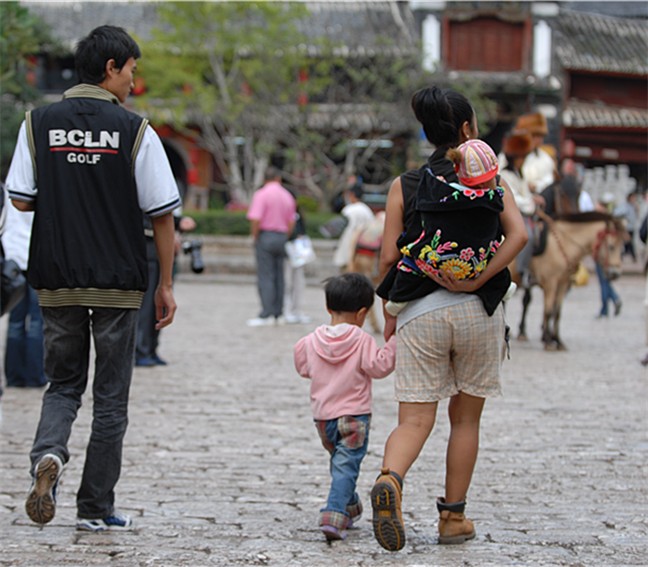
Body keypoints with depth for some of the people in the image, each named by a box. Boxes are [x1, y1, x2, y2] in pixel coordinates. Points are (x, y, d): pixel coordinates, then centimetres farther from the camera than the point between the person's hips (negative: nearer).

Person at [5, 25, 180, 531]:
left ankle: (48, 455, -13)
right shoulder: (134, 130, -6)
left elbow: (21, 200, 0)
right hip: (118, 282, -2)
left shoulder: (39, 124, 1)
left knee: (63, 384, 16)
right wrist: (166, 285, 4)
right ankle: (96, 508, 12)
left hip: (56, 281, 2)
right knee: (111, 396, 8)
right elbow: (162, 214, -5)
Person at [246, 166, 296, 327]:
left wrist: (254, 236, -5)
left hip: (265, 235, -6)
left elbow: (256, 219, -19)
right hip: (282, 237, 6)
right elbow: (291, 223, 9)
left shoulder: (261, 194, -10)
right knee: (278, 276, 10)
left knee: (265, 277, -6)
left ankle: (266, 315, -10)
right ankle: (277, 314, 12)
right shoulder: (288, 196, 9)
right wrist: (285, 238, 17)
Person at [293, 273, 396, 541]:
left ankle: (350, 508, 37)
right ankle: (334, 517, -21)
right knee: (346, 466, -7)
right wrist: (394, 343, -7)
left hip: (322, 415, 5)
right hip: (354, 416, -5)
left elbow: (303, 367, 15)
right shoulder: (362, 340, -10)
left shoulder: (313, 340, 3)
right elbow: (378, 367, -11)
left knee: (340, 462, 24)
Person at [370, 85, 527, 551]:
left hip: (420, 313, 0)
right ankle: (454, 518, 19)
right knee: (466, 419, 15)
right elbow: (518, 234, -11)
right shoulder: (487, 180, 4)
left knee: (414, 421, -3)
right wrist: (475, 282, -12)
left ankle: (390, 479, -33)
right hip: (478, 311, 0)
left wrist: (389, 314, 13)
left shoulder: (404, 187, 5)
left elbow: (389, 257, 1)